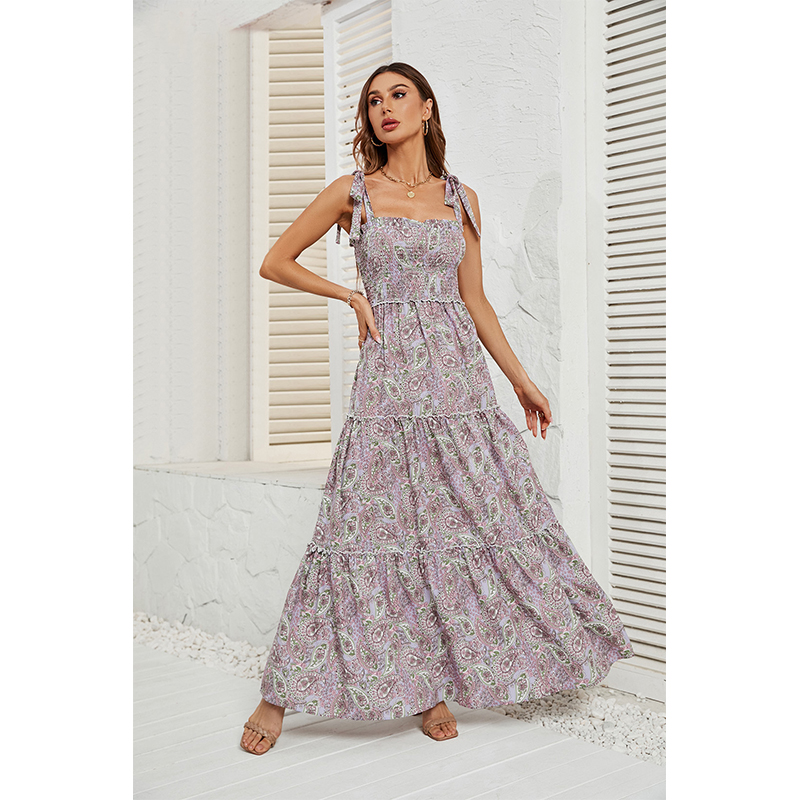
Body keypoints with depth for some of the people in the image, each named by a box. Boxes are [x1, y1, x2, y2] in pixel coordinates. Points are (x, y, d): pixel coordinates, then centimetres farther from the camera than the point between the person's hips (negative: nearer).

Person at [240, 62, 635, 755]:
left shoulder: (461, 199, 11)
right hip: (388, 376, -3)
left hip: (459, 376, 3)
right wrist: (351, 295, 1)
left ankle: (434, 682, 17)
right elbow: (276, 262, 11)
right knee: (376, 522, -5)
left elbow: (475, 299, 14)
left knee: (470, 518, 1)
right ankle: (281, 693, 8)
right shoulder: (351, 192, 5)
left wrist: (522, 380, 12)